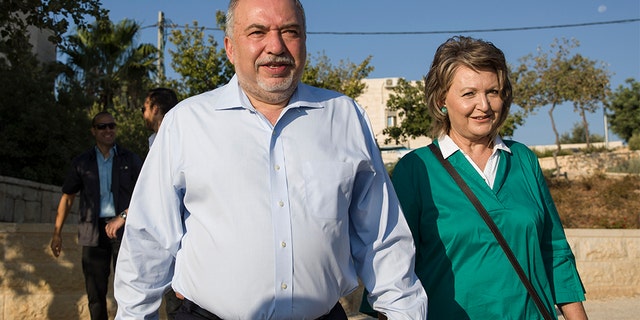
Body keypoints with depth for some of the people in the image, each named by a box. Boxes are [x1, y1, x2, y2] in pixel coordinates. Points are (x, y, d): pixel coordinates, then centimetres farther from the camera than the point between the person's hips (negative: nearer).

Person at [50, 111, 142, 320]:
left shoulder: (130, 160, 7)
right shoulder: (82, 163, 11)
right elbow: (67, 198, 16)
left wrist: (122, 217, -16)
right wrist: (57, 233, 11)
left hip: (123, 228, -1)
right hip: (94, 231, 2)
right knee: (95, 292, 6)